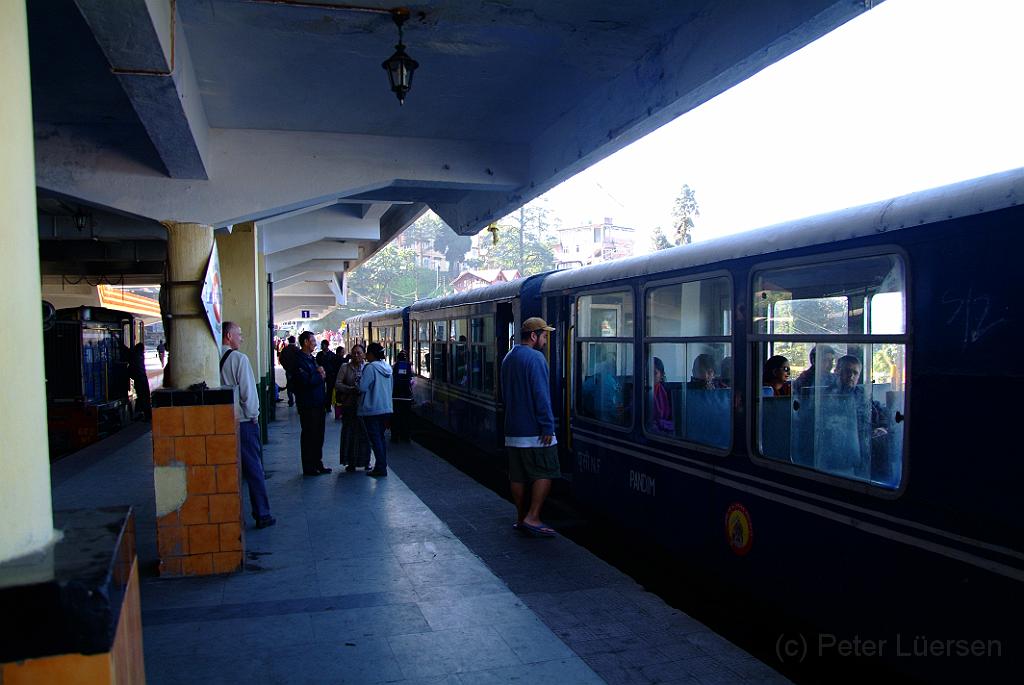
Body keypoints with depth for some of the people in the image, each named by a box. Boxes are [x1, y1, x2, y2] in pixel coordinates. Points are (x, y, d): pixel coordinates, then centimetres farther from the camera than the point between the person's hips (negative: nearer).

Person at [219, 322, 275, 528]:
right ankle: (262, 515, 9)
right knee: (253, 469, 4)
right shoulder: (239, 358, -13)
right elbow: (248, 391, -13)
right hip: (242, 421, -5)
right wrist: (253, 415, 1)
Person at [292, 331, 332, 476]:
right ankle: (309, 468, 7)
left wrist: (321, 374, -5)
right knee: (309, 436, -1)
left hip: (317, 403, 9)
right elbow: (305, 381, -25)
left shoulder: (311, 358, 16)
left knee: (318, 435, 15)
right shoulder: (299, 360, -14)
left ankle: (317, 463, 24)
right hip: (307, 405, -9)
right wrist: (319, 375, -10)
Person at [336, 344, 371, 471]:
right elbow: (337, 384, -3)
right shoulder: (345, 368, 4)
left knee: (364, 433, 5)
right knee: (349, 433, 1)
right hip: (350, 405, 0)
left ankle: (365, 461, 18)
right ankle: (351, 462, 10)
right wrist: (351, 389, -17)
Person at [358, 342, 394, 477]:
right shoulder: (387, 368, 9)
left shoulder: (370, 367, -15)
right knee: (381, 437, 15)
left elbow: (362, 387, -17)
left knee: (375, 438, -1)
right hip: (386, 408, 7)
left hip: (371, 409, -7)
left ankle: (380, 468, -1)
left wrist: (358, 382, 3)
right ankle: (382, 466, 19)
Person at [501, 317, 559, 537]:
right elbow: (541, 395, -20)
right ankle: (532, 518, -4)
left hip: (513, 430, 8)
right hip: (534, 431, -8)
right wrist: (548, 426, -19)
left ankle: (521, 518, 19)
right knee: (544, 473, -1)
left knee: (517, 476, 11)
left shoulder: (508, 358, 15)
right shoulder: (535, 357, -13)